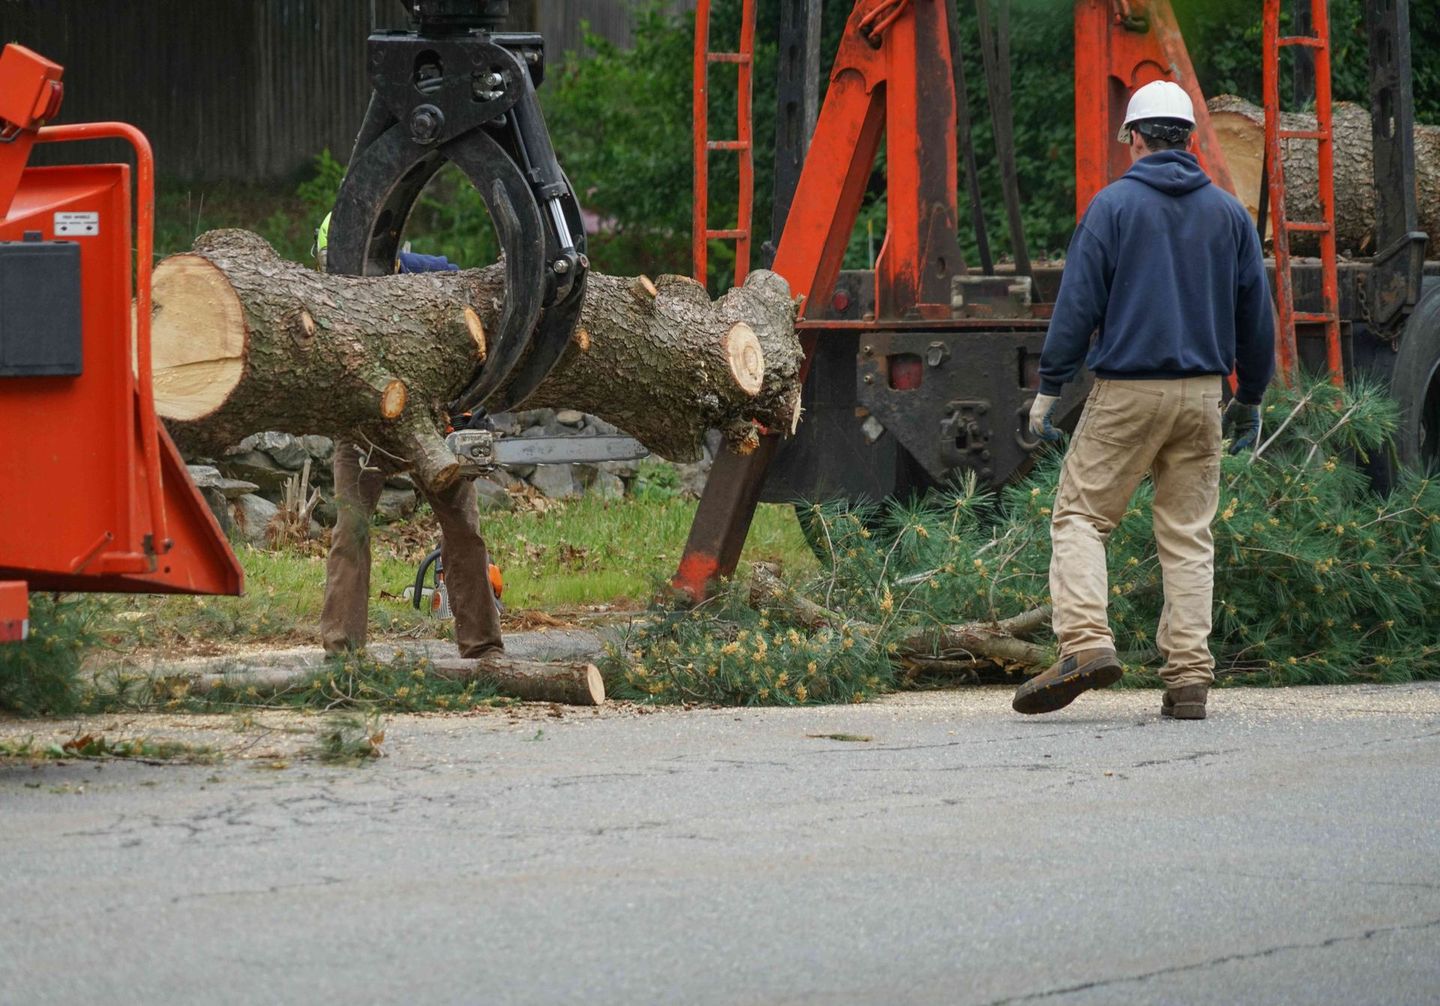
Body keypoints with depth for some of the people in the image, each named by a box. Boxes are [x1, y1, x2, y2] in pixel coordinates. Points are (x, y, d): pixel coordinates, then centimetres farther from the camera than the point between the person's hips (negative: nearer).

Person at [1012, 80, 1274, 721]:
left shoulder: (1113, 205, -4)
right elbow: (1256, 313, 13)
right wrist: (1250, 398, 23)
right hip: (1202, 396, 4)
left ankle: (1085, 642, -16)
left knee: (1079, 517, 2)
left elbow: (1078, 303, -7)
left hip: (1125, 391, -4)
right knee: (1188, 535, 6)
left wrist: (1049, 387, -1)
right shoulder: (1229, 212, 9)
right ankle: (1188, 678, 1)